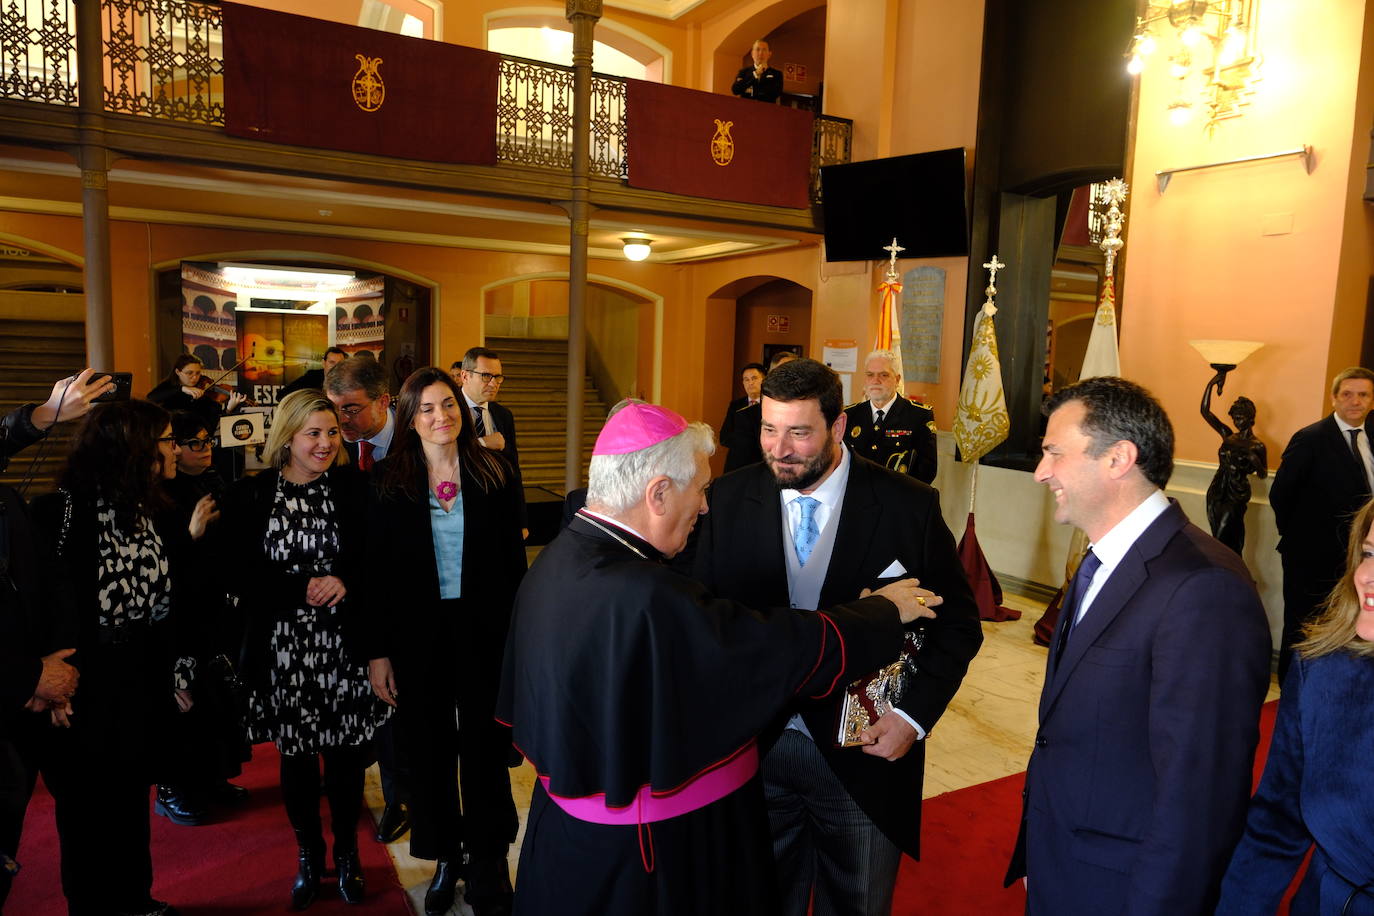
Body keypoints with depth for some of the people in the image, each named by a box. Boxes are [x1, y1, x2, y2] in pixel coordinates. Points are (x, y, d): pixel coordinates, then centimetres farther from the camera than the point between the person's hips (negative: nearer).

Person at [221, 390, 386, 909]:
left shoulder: (353, 487, 0)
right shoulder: (250, 496, -1)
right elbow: (243, 575, -5)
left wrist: (345, 582, -17)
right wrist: (303, 589, -16)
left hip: (344, 647, 0)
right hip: (283, 648, 0)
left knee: (345, 753, 7)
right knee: (296, 757, 11)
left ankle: (346, 853, 29)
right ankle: (308, 856, 33)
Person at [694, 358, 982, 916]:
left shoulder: (909, 506, -10)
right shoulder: (727, 501, -6)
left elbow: (958, 622, -2)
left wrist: (914, 715, -12)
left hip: (867, 752, -1)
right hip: (754, 747, 2)